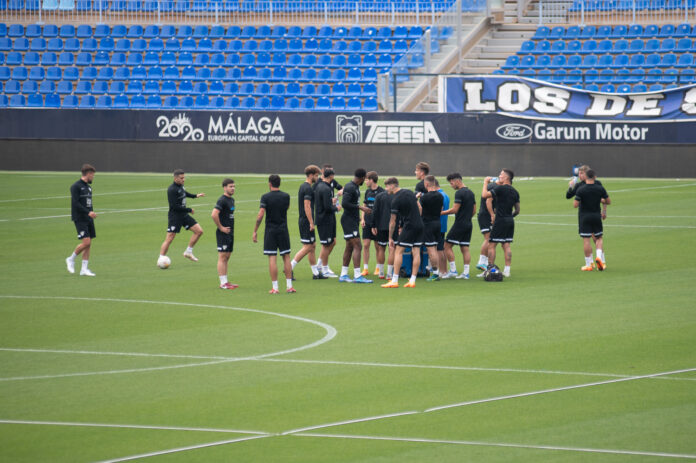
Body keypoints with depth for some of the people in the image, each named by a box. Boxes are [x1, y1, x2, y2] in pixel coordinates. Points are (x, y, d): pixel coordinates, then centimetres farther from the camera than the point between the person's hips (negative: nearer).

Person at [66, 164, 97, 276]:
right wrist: (88, 212, -22)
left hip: (88, 219, 8)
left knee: (89, 243, 3)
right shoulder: (76, 187, -10)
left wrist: (92, 213, 10)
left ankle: (84, 269, 7)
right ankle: (71, 259, 6)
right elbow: (75, 203, -18)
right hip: (80, 219, -8)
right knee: (86, 242, -15)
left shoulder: (88, 187, 16)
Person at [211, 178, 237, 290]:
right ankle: (223, 283, -7)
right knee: (222, 257, -7)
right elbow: (214, 214, -26)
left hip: (230, 233, 9)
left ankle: (225, 282, 16)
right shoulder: (222, 200, -15)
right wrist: (221, 227, -19)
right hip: (223, 233, -9)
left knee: (227, 257, 12)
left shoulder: (231, 200, 14)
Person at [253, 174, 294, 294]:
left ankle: (274, 287, -4)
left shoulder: (265, 197, -9)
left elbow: (260, 215, -14)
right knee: (286, 257, 9)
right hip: (283, 229, 3)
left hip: (270, 230, -3)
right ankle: (289, 286, 8)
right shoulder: (286, 196, 2)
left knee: (272, 258, -2)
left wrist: (255, 231, -7)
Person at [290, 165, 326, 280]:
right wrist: (311, 223, -20)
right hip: (306, 222, -10)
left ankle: (316, 273, 16)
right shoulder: (308, 188, -16)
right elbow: (307, 206, -21)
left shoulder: (303, 186, 15)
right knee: (307, 247, -8)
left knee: (313, 246, 12)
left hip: (303, 221, 10)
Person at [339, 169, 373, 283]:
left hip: (353, 221, 10)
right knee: (357, 246, -14)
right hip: (349, 220, -10)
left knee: (349, 247, 12)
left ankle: (343, 275, 15)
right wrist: (360, 207, -24)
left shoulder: (355, 187, 14)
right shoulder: (350, 188, -16)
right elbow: (344, 204, -25)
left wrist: (358, 217, 26)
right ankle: (357, 275, -17)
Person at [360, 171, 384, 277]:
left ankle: (378, 268, 15)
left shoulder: (381, 192, -7)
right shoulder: (368, 192, 10)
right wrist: (362, 218, 4)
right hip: (367, 222, 5)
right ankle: (365, 268, 4)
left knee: (378, 246, 3)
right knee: (365, 245, 0)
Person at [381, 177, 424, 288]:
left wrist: (390, 238, 1)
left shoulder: (396, 200, -11)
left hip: (409, 226, -8)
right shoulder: (409, 192, 10)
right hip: (420, 225, 8)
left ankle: (394, 281, -6)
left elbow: (392, 221, -7)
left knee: (398, 251, -3)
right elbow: (419, 207, 17)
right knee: (416, 252, 6)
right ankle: (412, 281, 5)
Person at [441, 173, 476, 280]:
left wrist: (442, 213, -9)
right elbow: (474, 210, 17)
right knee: (465, 249, 7)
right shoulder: (470, 193, 14)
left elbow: (455, 210, -18)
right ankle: (465, 273, 3)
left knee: (447, 246, -1)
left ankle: (453, 270, -4)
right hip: (468, 224, 8)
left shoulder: (459, 193, -13)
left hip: (459, 224, -8)